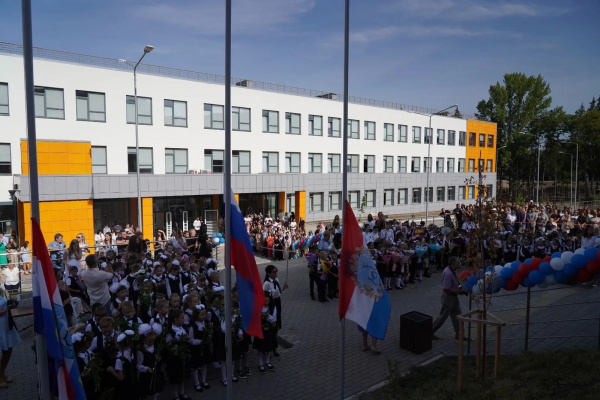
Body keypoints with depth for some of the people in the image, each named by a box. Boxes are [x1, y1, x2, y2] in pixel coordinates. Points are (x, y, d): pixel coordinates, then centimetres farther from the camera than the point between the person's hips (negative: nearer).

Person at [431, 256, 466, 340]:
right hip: (448, 297, -9)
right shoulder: (448, 273, -28)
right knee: (443, 316, 4)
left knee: (457, 315, 16)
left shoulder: (452, 271, 2)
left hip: (453, 296, 9)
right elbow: (446, 289, -30)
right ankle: (430, 331, 18)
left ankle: (459, 334, 28)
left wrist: (459, 288, 2)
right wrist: (458, 291, -21)